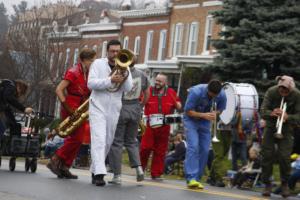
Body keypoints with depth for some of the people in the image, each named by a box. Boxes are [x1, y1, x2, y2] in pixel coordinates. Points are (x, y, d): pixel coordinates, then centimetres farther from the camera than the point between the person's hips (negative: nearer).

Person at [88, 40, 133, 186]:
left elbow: (128, 89, -3)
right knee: (98, 140, -16)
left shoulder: (124, 67, 8)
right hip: (98, 107, -4)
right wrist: (110, 80, -24)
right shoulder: (98, 64, 0)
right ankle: (99, 173, -25)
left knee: (108, 142, 9)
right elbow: (91, 83, -13)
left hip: (114, 110, 4)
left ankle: (95, 171, 23)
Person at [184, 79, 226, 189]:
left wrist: (215, 113, -21)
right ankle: (191, 178, -26)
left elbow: (221, 108, 3)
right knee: (193, 146, -21)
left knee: (204, 150, -2)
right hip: (191, 119, -4)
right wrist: (204, 115, -32)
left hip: (205, 122, 5)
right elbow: (188, 111, -20)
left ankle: (197, 178, 6)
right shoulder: (196, 92, -27)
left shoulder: (222, 95, -15)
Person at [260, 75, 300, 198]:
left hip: (286, 128, -1)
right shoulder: (271, 92, -15)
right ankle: (267, 184, 9)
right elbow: (263, 112, -17)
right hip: (270, 126, 1)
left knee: (284, 157, -10)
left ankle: (284, 184, 11)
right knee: (267, 155, -4)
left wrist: (287, 117, -36)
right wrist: (271, 113, -39)